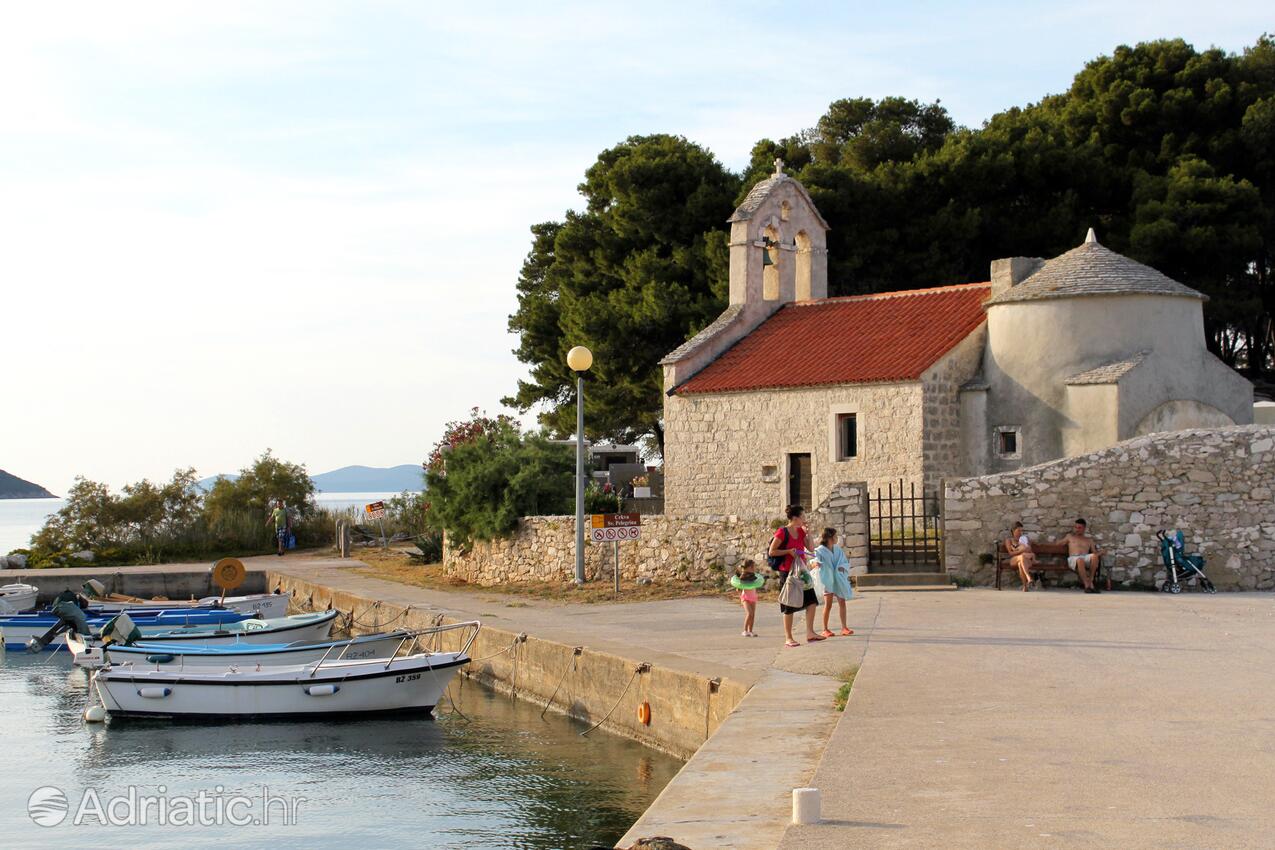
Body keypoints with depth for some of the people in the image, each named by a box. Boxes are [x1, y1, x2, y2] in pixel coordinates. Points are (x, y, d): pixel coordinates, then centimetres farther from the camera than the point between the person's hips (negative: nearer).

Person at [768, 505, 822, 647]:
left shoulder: (800, 531, 8)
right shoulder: (782, 532, -12)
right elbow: (771, 552, -11)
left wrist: (807, 532, -2)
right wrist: (789, 551, -20)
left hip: (801, 571, 7)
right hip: (788, 572, -7)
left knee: (812, 601, -1)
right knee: (789, 607, 0)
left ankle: (810, 633, 5)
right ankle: (788, 638, 7)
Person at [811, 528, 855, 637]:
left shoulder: (838, 550, 8)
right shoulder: (820, 551, -8)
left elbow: (846, 562, 11)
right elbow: (813, 564, -14)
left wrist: (843, 567, -9)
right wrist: (814, 564, -36)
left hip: (838, 579, 5)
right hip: (827, 580, -5)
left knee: (842, 602, 3)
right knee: (828, 604, -8)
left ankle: (844, 628, 9)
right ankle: (825, 629, 1)